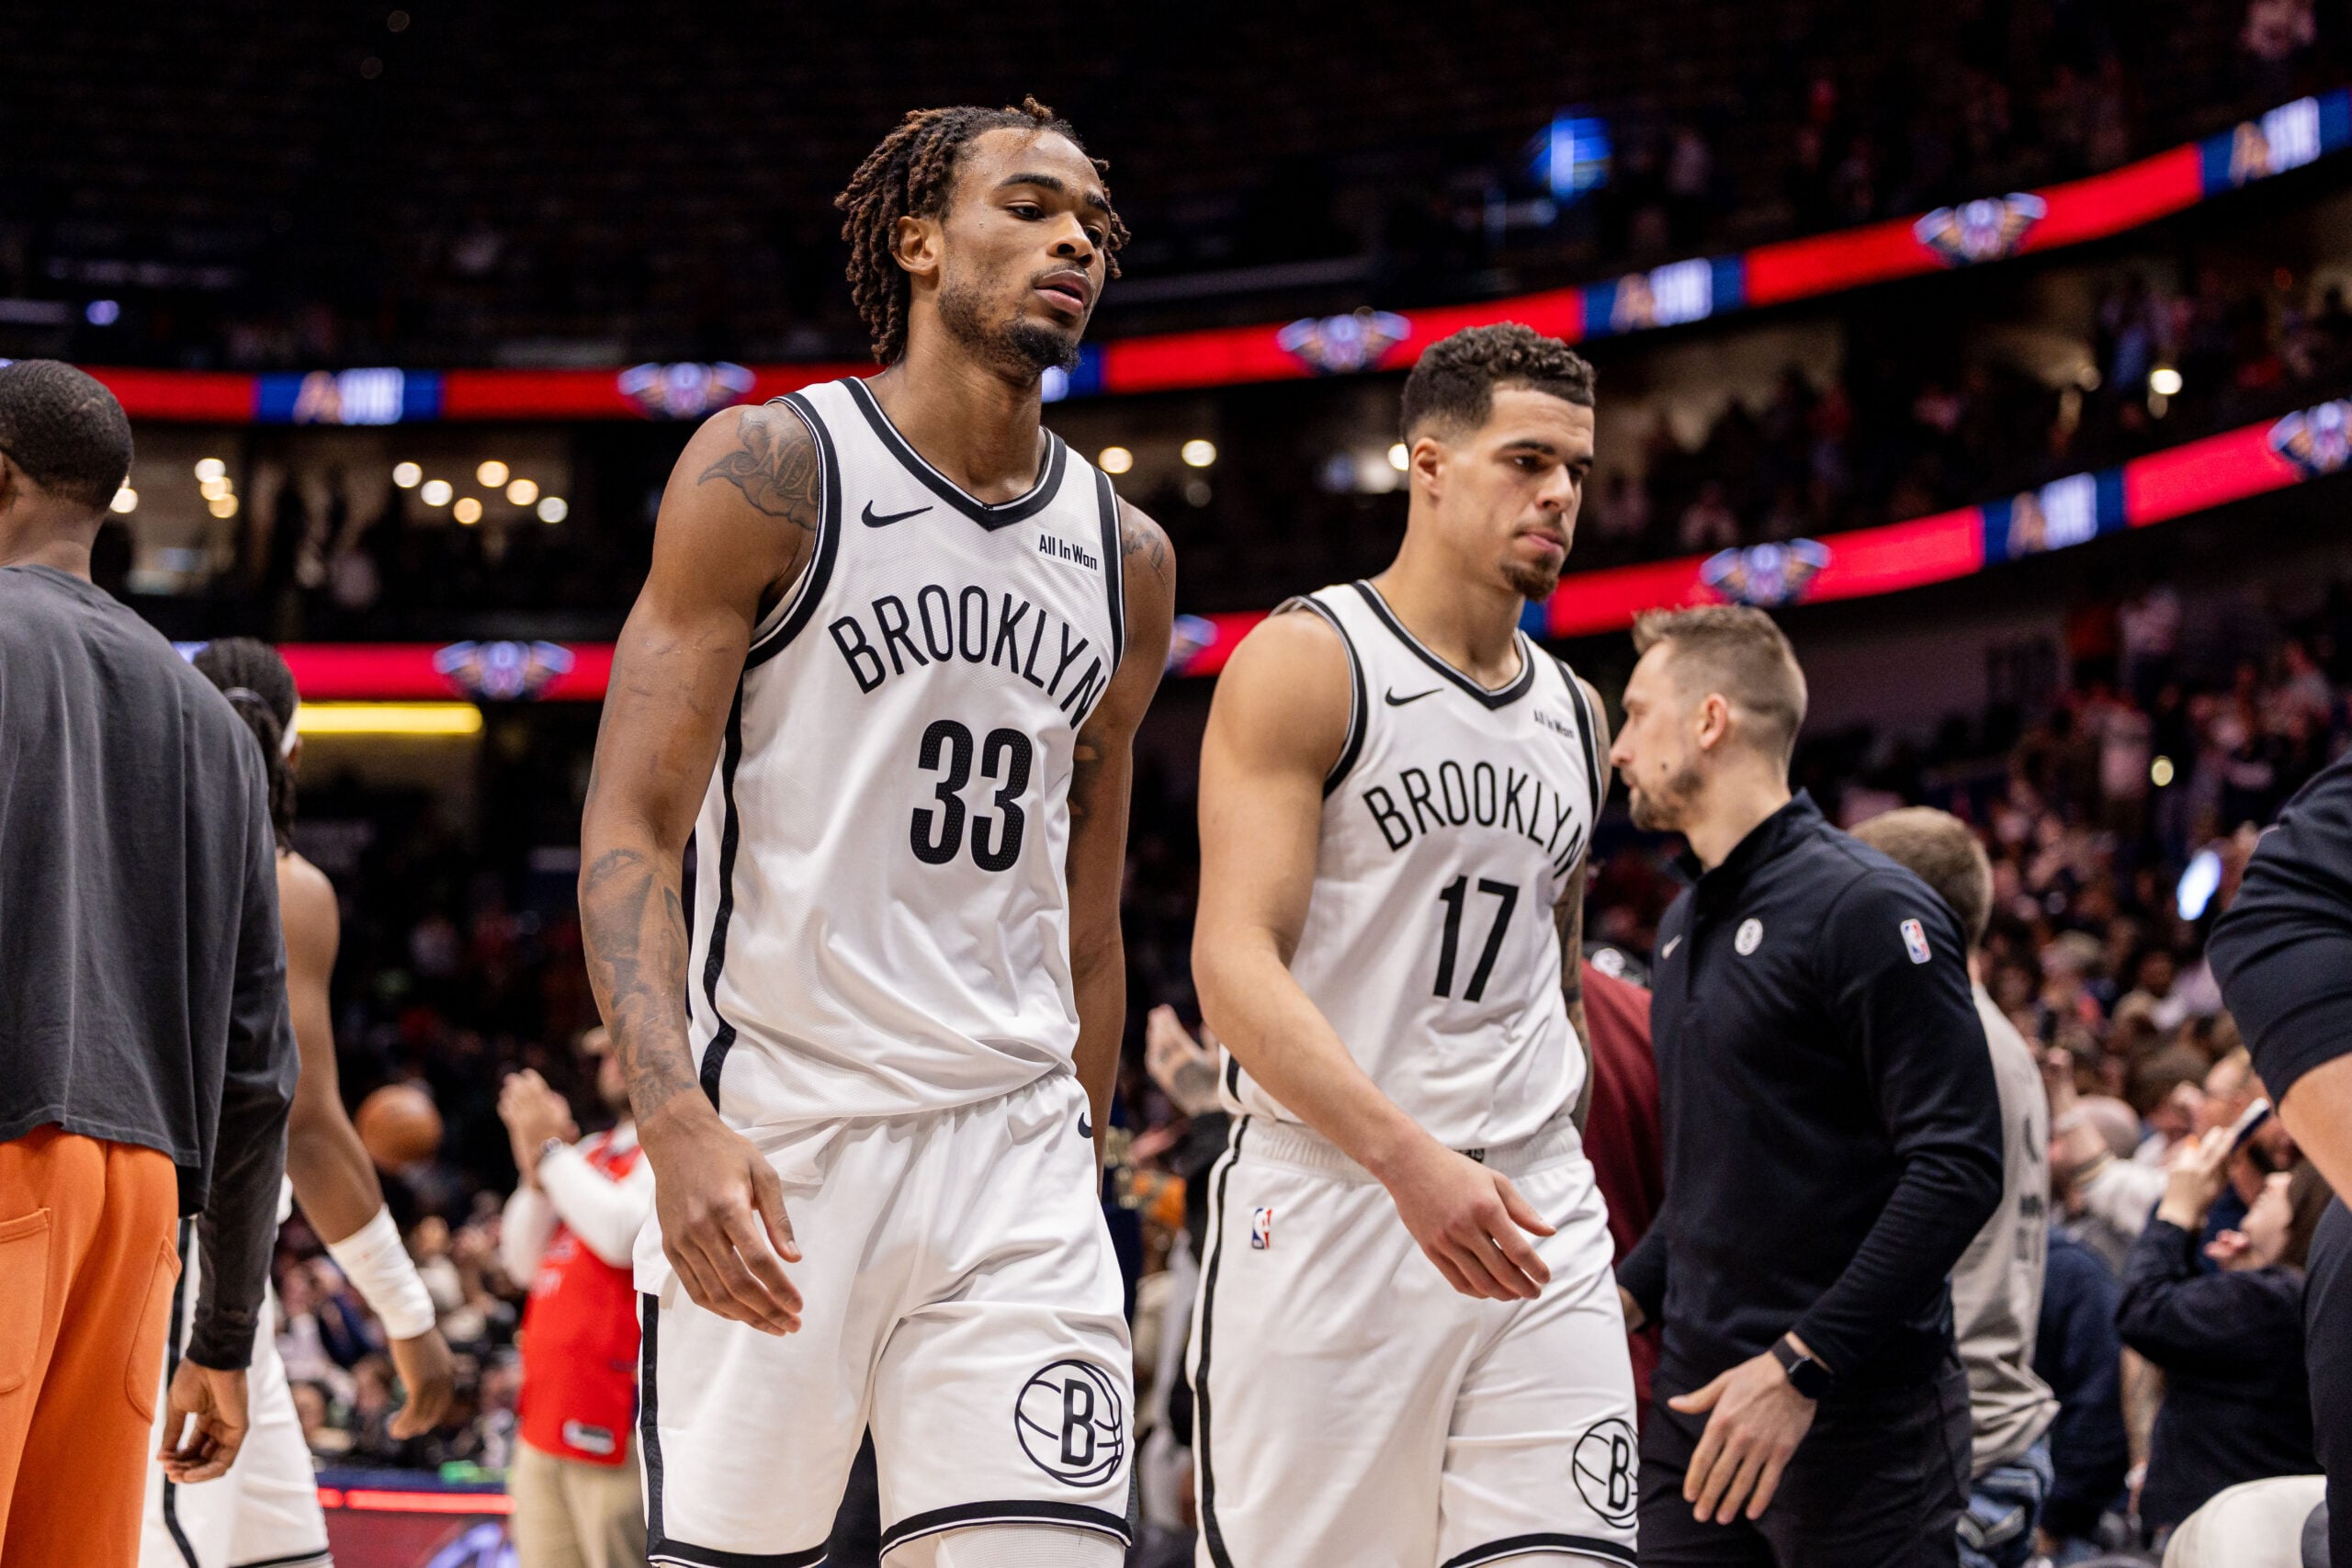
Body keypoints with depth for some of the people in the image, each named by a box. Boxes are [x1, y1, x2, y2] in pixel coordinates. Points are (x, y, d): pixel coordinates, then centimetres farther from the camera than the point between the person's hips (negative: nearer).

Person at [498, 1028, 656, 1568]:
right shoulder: (589, 1153, 21)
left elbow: (628, 1237, -19)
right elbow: (524, 1263, 19)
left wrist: (551, 1150, -9)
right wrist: (536, 1169, 4)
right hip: (547, 1420, 9)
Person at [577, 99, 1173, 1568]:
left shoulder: (1127, 560, 13)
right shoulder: (770, 469, -2)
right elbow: (630, 829, -9)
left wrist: (1076, 1191, 20)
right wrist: (678, 1121, -23)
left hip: (1012, 1141, 4)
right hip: (768, 1139, -4)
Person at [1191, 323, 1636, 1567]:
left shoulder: (1574, 713, 16)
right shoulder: (1304, 662, -5)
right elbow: (1233, 969, -15)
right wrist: (1409, 1156, -27)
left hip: (1532, 1219, 5)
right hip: (1326, 1203, -5)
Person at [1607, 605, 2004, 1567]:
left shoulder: (1866, 908, -10)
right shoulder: (1684, 926, 17)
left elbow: (1957, 1166, -17)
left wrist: (1800, 1365, -21)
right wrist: (1627, 1297, 9)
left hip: (1856, 1416, -7)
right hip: (1700, 1402, 8)